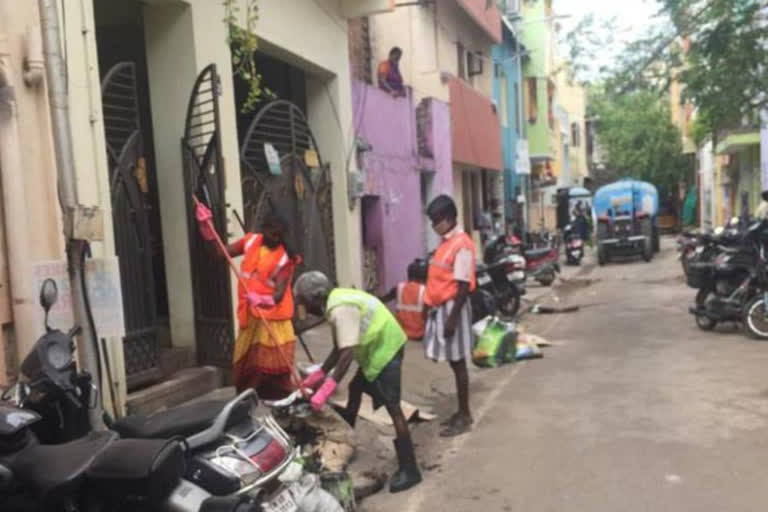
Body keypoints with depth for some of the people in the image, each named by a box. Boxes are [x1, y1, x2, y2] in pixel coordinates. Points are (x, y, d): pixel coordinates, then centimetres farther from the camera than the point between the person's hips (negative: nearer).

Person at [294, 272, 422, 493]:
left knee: (392, 407, -11)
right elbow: (339, 348, 12)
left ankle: (409, 470, -6)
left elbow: (347, 353, -31)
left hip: (386, 349, -11)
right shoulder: (336, 301, 6)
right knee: (355, 389, 25)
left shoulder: (340, 309, -25)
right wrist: (319, 374, 13)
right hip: (376, 347, 11)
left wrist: (326, 389, -32)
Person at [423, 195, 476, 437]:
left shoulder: (462, 244, -16)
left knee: (458, 363, 0)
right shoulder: (445, 242, 12)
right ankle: (461, 412, 24)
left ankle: (464, 416, 11)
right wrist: (431, 306, 16)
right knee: (452, 362, 14)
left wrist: (452, 317, -20)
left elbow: (463, 286, -19)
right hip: (441, 308, 9)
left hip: (453, 308, -9)